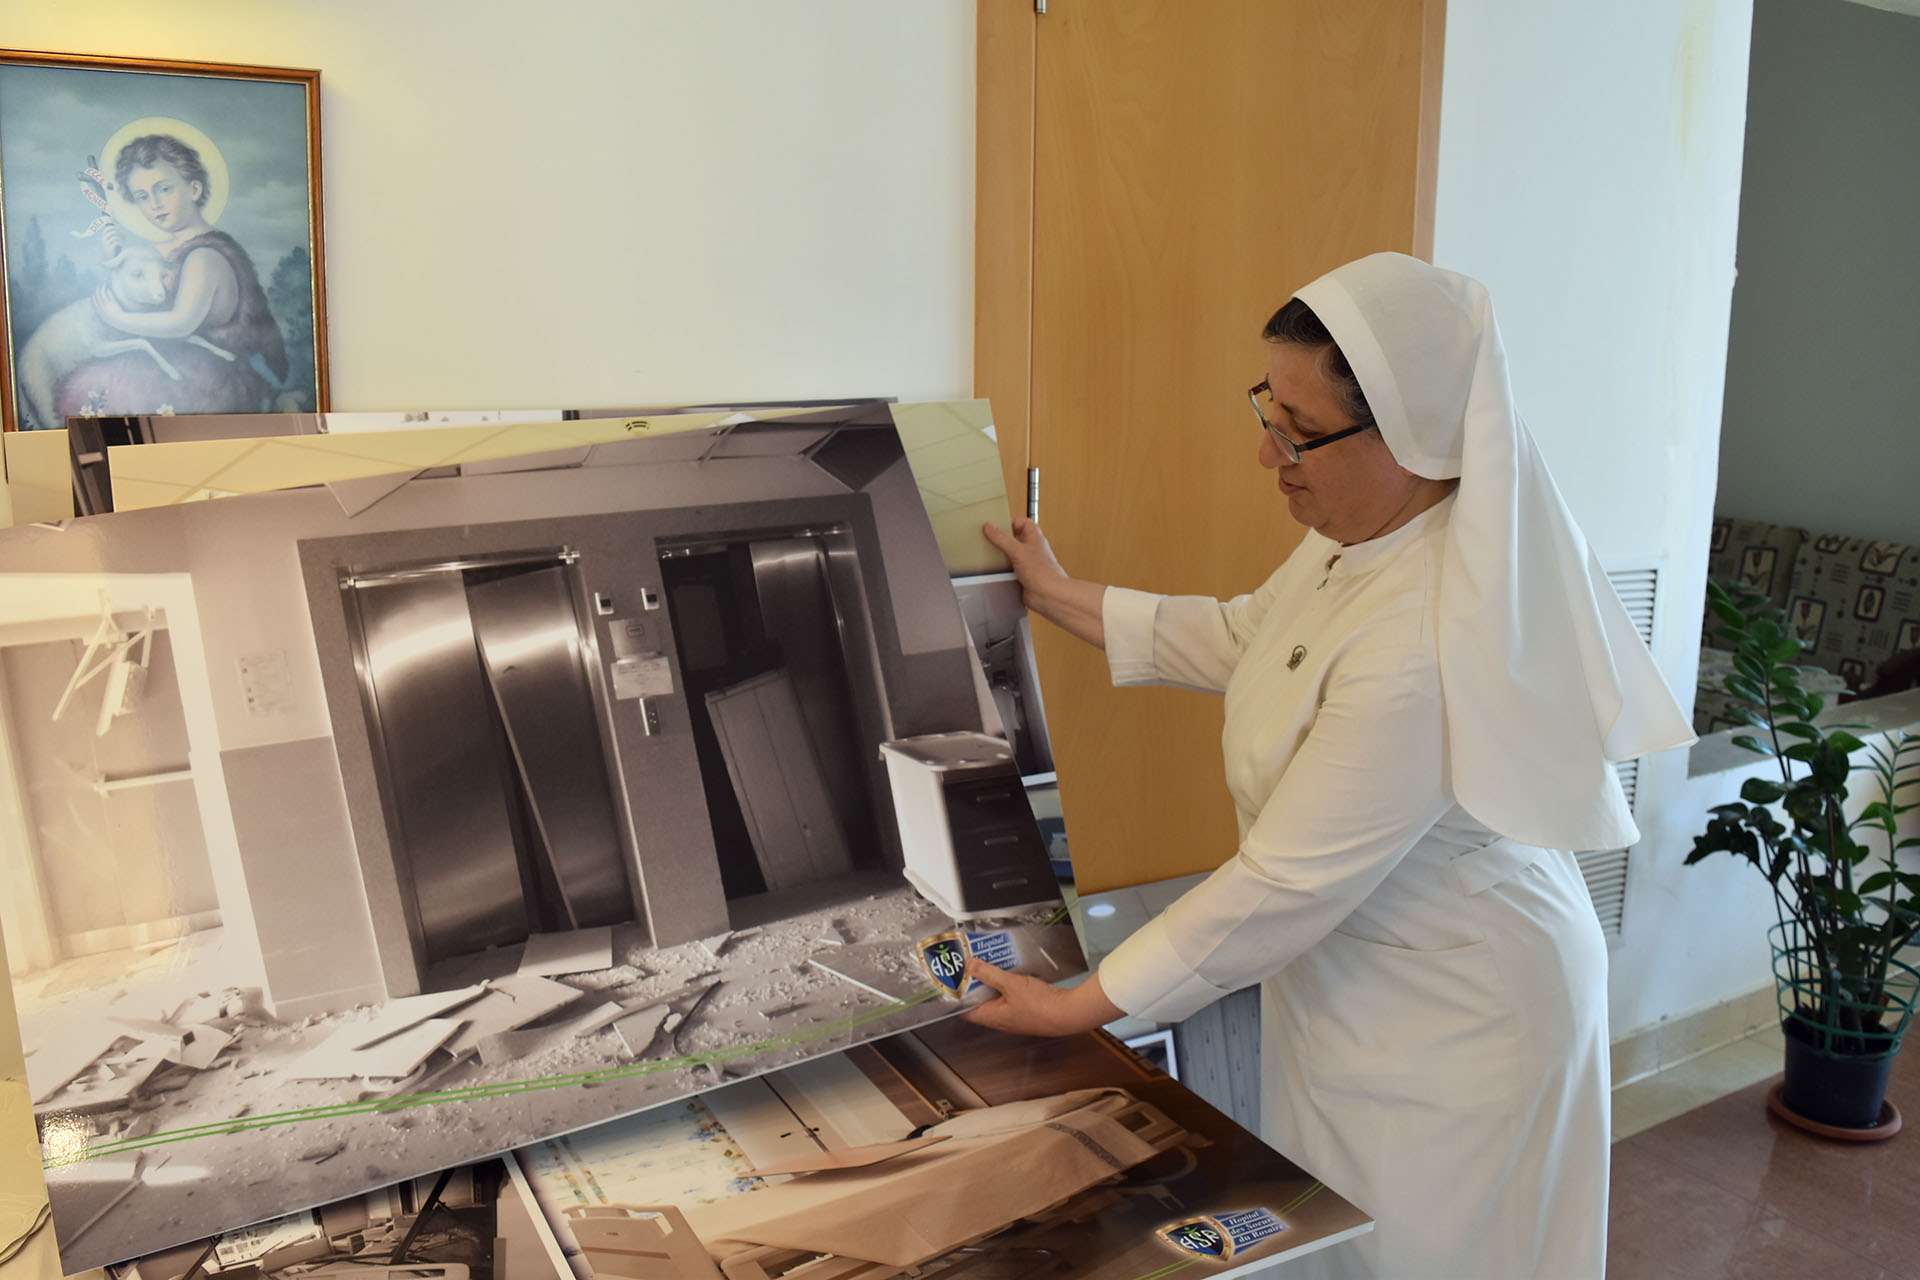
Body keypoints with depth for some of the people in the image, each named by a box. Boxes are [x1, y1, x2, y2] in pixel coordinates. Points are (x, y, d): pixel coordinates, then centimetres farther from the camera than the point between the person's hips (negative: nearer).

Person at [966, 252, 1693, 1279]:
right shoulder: (1361, 535, -6)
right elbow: (1239, 639, 12)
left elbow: (1284, 885, -31)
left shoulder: (1422, 650, -36)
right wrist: (1061, 597, 15)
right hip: (1359, 981, 9)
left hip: (1450, 1019, -9)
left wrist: (1076, 1009, -22)